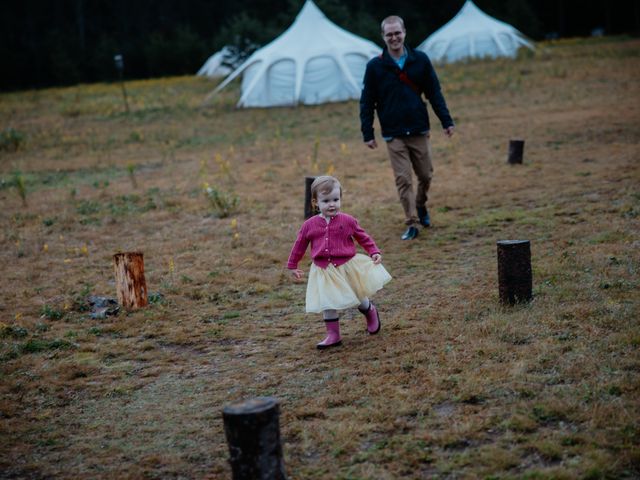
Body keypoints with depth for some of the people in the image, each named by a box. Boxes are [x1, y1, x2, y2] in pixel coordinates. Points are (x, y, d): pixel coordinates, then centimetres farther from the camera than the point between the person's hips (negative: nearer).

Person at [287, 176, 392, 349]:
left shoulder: (348, 221, -7)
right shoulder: (309, 225, -4)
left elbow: (363, 237, 4)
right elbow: (299, 245, 8)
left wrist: (375, 252, -5)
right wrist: (292, 266, 15)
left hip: (347, 265, -1)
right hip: (324, 271, 1)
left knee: (359, 297, 14)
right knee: (327, 303, 1)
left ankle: (371, 312, 46)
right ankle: (333, 335, 13)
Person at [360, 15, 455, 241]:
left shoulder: (420, 60, 1)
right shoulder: (375, 66, -3)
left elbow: (434, 93, 5)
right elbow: (367, 102, 0)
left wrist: (446, 121, 1)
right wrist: (367, 133, -4)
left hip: (419, 131, 2)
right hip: (393, 135, -2)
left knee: (426, 175, 11)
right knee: (403, 180, -4)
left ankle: (421, 206, 39)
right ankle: (412, 223, 4)